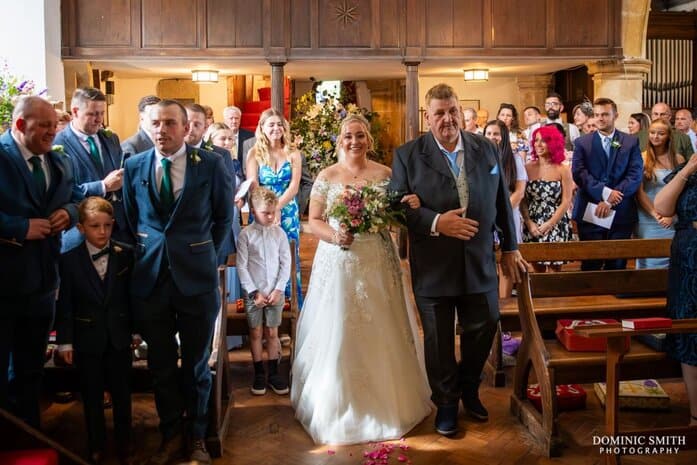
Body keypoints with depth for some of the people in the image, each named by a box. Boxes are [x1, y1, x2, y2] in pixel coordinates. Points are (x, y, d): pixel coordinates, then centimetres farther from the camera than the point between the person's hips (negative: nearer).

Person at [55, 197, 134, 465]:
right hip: (87, 340, 0)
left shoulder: (126, 255, -6)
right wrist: (64, 341, -5)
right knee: (92, 397, 12)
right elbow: (65, 304, -4)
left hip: (119, 337, 1)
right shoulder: (70, 260, -6)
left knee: (122, 394, 12)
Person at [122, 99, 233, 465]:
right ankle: (171, 435, 31)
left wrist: (206, 256, 6)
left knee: (196, 364, 11)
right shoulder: (134, 166, 2)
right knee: (161, 365, 12)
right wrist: (145, 253, 9)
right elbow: (130, 219, 13)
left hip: (196, 278, -2)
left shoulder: (211, 164, -5)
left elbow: (224, 218, 7)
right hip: (150, 279, 2)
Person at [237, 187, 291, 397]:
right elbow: (242, 266, -6)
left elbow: (286, 263, 2)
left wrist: (279, 289, -6)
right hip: (253, 292, -1)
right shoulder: (246, 234, -6)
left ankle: (273, 373, 19)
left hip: (275, 292, 1)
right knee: (256, 333, 7)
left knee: (272, 333, 8)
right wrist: (254, 292, -9)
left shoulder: (279, 233, 0)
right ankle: (259, 374, 20)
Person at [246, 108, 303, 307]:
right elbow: (252, 187, -7)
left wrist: (277, 207, -19)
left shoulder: (293, 153, 3)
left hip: (287, 213, 1)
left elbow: (294, 186, -5)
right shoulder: (255, 153, 1)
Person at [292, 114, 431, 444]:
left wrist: (412, 207, -16)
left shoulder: (385, 174, 5)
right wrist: (334, 236, -19)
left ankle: (385, 402, 23)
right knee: (338, 334, 2)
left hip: (377, 264, 1)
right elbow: (314, 221, 0)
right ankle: (338, 406, 18)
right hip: (338, 264, -1)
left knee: (381, 334, 6)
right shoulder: (327, 176, 2)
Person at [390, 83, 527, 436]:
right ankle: (446, 403, 33)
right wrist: (436, 222, -24)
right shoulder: (407, 155, -5)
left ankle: (469, 390, 41)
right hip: (432, 267, -2)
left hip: (480, 262, 3)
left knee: (483, 328, 13)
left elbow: (502, 202, 9)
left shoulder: (487, 149, 5)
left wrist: (510, 248, 11)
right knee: (438, 339, 11)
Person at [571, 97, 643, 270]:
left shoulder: (631, 142, 7)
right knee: (591, 264, 3)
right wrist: (605, 192, -19)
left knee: (617, 264, 8)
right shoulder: (582, 143, 6)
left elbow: (635, 175, -4)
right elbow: (579, 173, -6)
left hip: (621, 213, 1)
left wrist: (610, 201, -14)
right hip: (590, 213, -1)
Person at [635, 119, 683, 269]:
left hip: (673, 221, 2)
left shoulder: (678, 159, 6)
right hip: (648, 221, -2)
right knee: (649, 261, 2)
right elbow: (639, 192, -5)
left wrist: (671, 215, -10)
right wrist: (655, 215, -13)